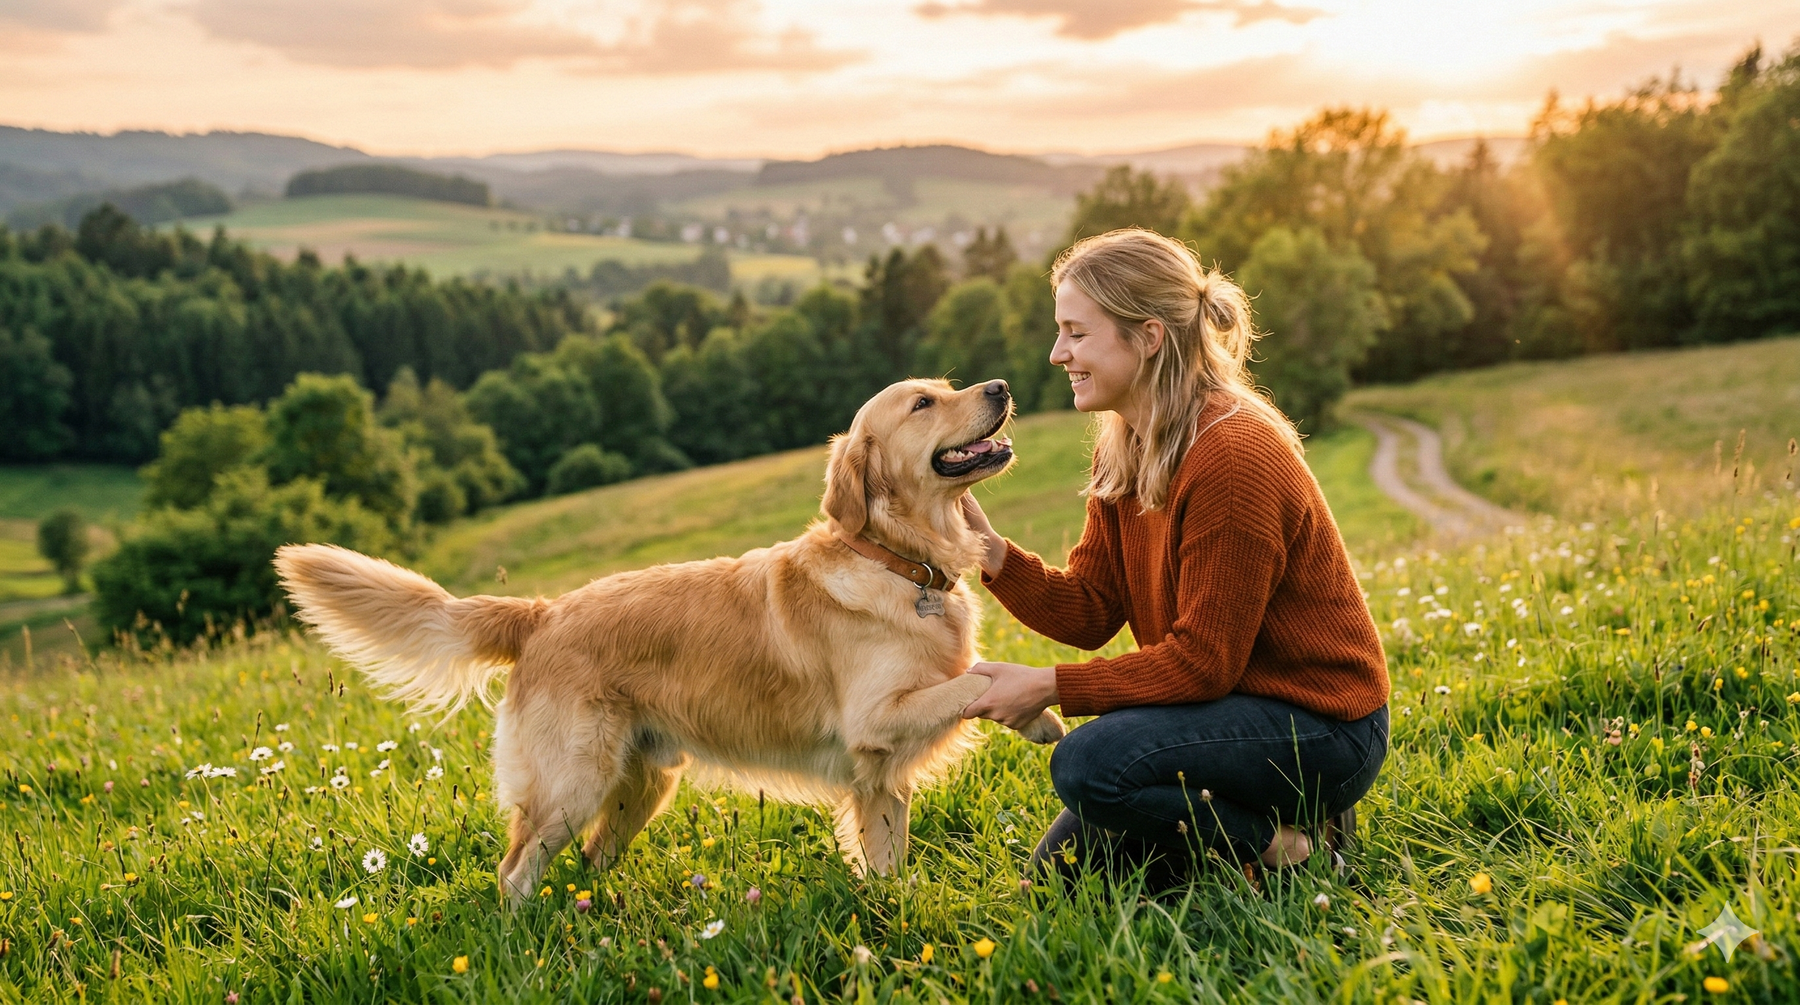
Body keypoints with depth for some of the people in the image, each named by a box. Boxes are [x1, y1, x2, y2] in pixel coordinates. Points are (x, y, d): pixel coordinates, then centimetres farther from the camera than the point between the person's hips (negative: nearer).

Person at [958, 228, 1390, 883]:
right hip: (1238, 702, 9)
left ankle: (1290, 848, -10)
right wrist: (989, 552, -14)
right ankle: (1259, 818, 18)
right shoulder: (1124, 453, 3)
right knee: (1059, 873, 10)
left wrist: (1050, 687, -25)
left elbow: (1203, 661, -24)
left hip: (1319, 727, -9)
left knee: (1090, 764, -29)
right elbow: (1089, 611, 0)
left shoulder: (1231, 457, -25)